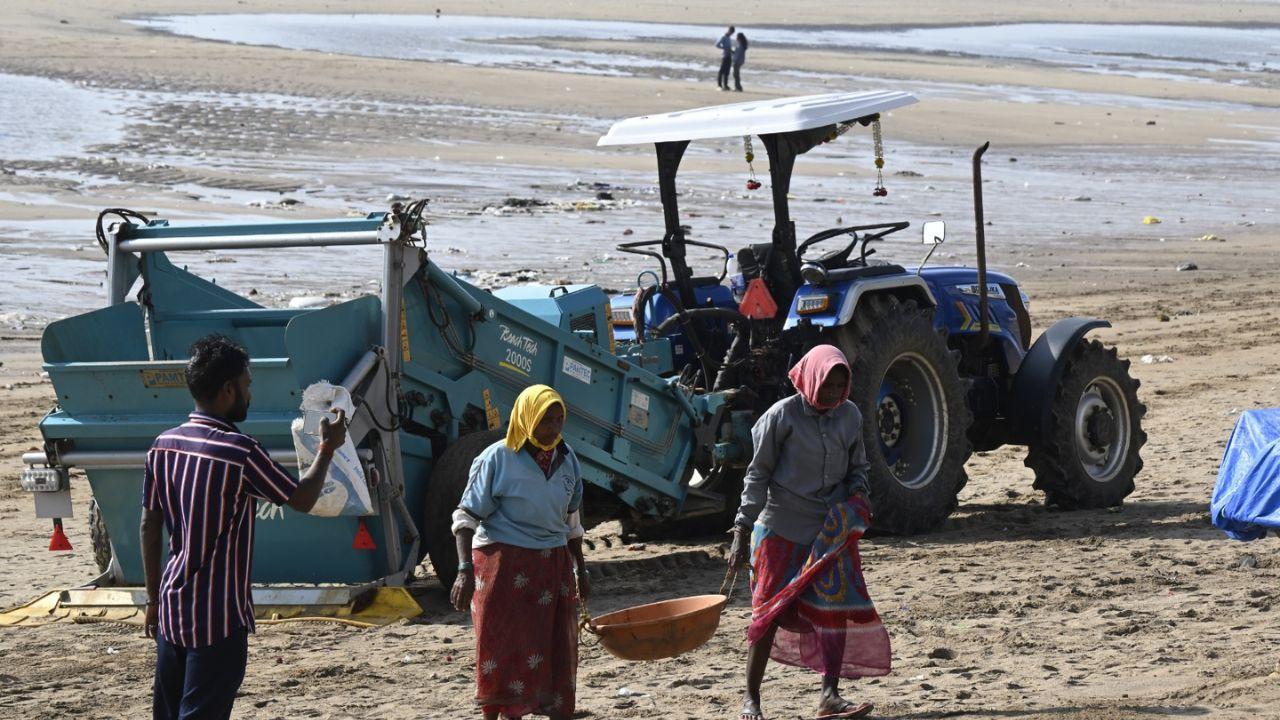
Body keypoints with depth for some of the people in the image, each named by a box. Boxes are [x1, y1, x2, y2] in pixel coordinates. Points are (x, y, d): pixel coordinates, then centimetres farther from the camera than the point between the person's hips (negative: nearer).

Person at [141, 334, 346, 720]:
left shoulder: (164, 446, 4)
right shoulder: (240, 452, -16)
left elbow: (150, 527, 10)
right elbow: (302, 498, -6)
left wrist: (154, 599, 18)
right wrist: (327, 447, 10)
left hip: (172, 606, 7)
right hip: (218, 615, -7)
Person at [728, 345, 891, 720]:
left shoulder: (850, 416, 4)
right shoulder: (783, 415, -10)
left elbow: (857, 466, 19)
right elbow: (758, 475, -6)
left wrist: (858, 496, -3)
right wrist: (742, 530, -10)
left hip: (832, 530, 4)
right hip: (782, 530, -4)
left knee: (839, 606, -3)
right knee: (770, 612, -1)